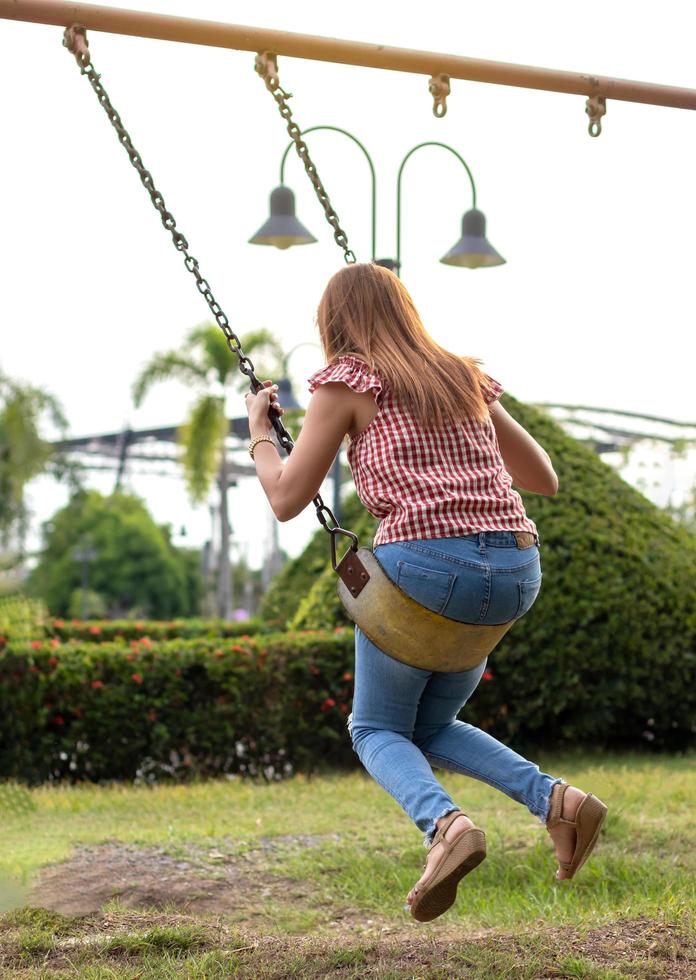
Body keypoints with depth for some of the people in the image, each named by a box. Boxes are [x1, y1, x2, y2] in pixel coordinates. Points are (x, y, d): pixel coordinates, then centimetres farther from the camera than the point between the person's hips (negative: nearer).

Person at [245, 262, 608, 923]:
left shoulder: (348, 381, 5)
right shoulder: (466, 380, 21)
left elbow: (287, 500, 3)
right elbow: (544, 480, 27)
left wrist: (258, 430, 21)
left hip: (424, 565, -5)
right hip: (515, 575, 6)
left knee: (376, 729, 16)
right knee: (429, 730, 24)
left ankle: (446, 825, -14)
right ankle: (556, 800, 1)